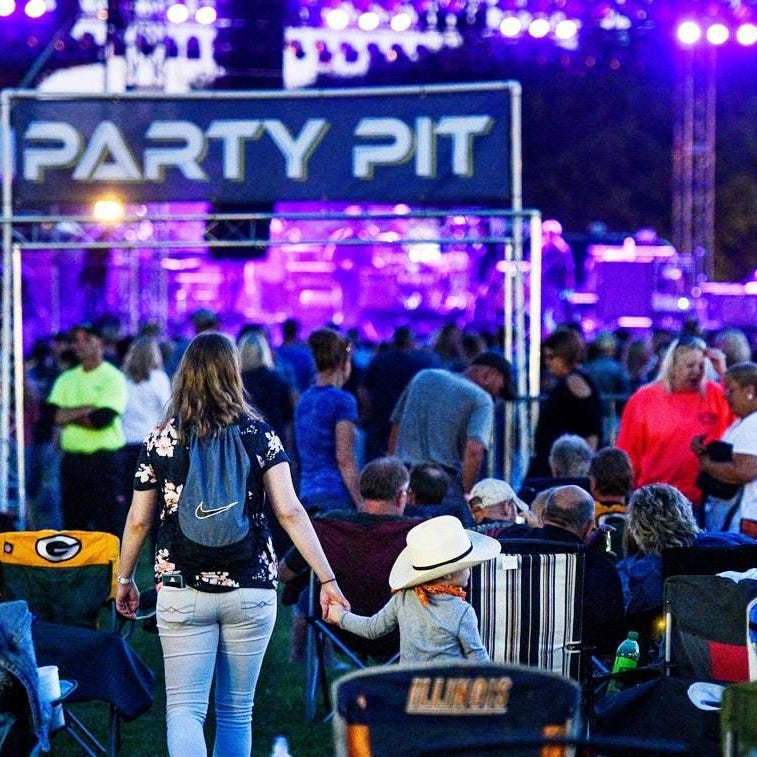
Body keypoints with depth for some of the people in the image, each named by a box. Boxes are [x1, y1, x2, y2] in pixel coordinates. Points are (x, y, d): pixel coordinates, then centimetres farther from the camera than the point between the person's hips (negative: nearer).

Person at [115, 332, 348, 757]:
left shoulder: (161, 439, 1)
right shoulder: (258, 433, -1)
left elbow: (139, 521, 4)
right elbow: (290, 512, -8)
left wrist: (125, 580, 19)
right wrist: (328, 579, -6)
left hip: (182, 594, -1)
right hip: (251, 591, 1)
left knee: (185, 708, -2)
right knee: (236, 712, 12)